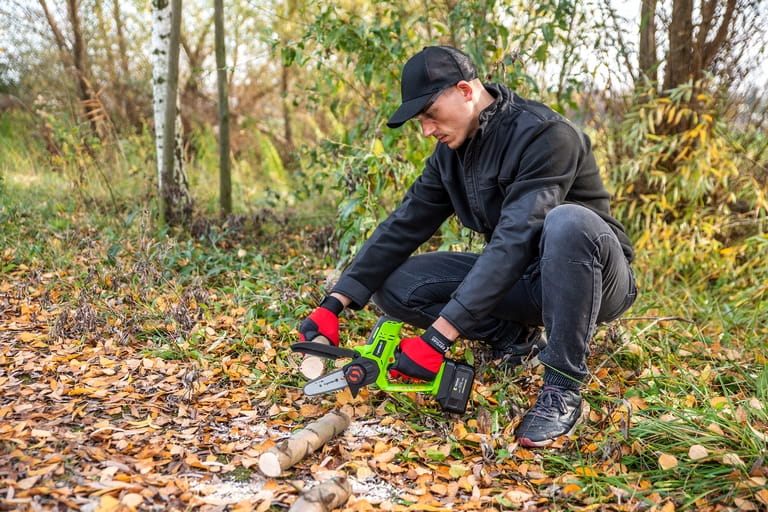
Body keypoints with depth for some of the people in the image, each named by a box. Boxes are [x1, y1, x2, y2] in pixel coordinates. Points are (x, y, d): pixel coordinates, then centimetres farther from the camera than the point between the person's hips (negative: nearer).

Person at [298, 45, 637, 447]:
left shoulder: (545, 135, -24)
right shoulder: (452, 151, 1)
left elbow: (514, 240, -34)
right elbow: (404, 226, -2)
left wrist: (438, 336, -38)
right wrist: (334, 304, -12)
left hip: (594, 281, -6)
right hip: (521, 282, 6)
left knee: (567, 221, -41)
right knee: (392, 284, -8)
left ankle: (563, 386, -25)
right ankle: (514, 339, 4)